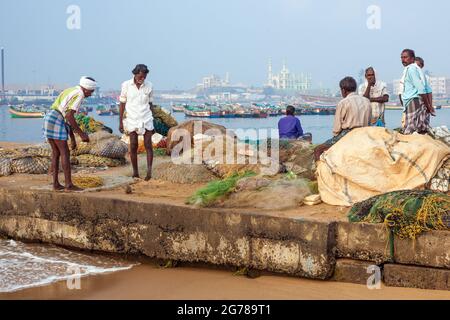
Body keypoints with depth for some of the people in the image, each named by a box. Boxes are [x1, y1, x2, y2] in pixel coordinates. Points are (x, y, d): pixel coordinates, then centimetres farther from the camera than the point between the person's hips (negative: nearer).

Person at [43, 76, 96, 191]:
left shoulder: (70, 92, 26)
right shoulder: (79, 95, -8)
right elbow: (69, 116, -18)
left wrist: (72, 138, 24)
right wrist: (81, 133, -13)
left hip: (49, 120, 10)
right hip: (56, 122, -10)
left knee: (56, 153, 14)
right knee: (65, 153, -4)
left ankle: (56, 183, 13)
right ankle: (69, 184, -3)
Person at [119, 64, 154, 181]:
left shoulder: (149, 86, 0)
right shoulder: (126, 85, -3)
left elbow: (150, 104, 9)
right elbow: (122, 104, 2)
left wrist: (152, 121, 12)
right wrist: (121, 122, 0)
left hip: (146, 119, 1)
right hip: (132, 120, -1)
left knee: (148, 144, -8)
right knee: (133, 146, 2)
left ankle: (149, 170, -13)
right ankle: (135, 172, 10)